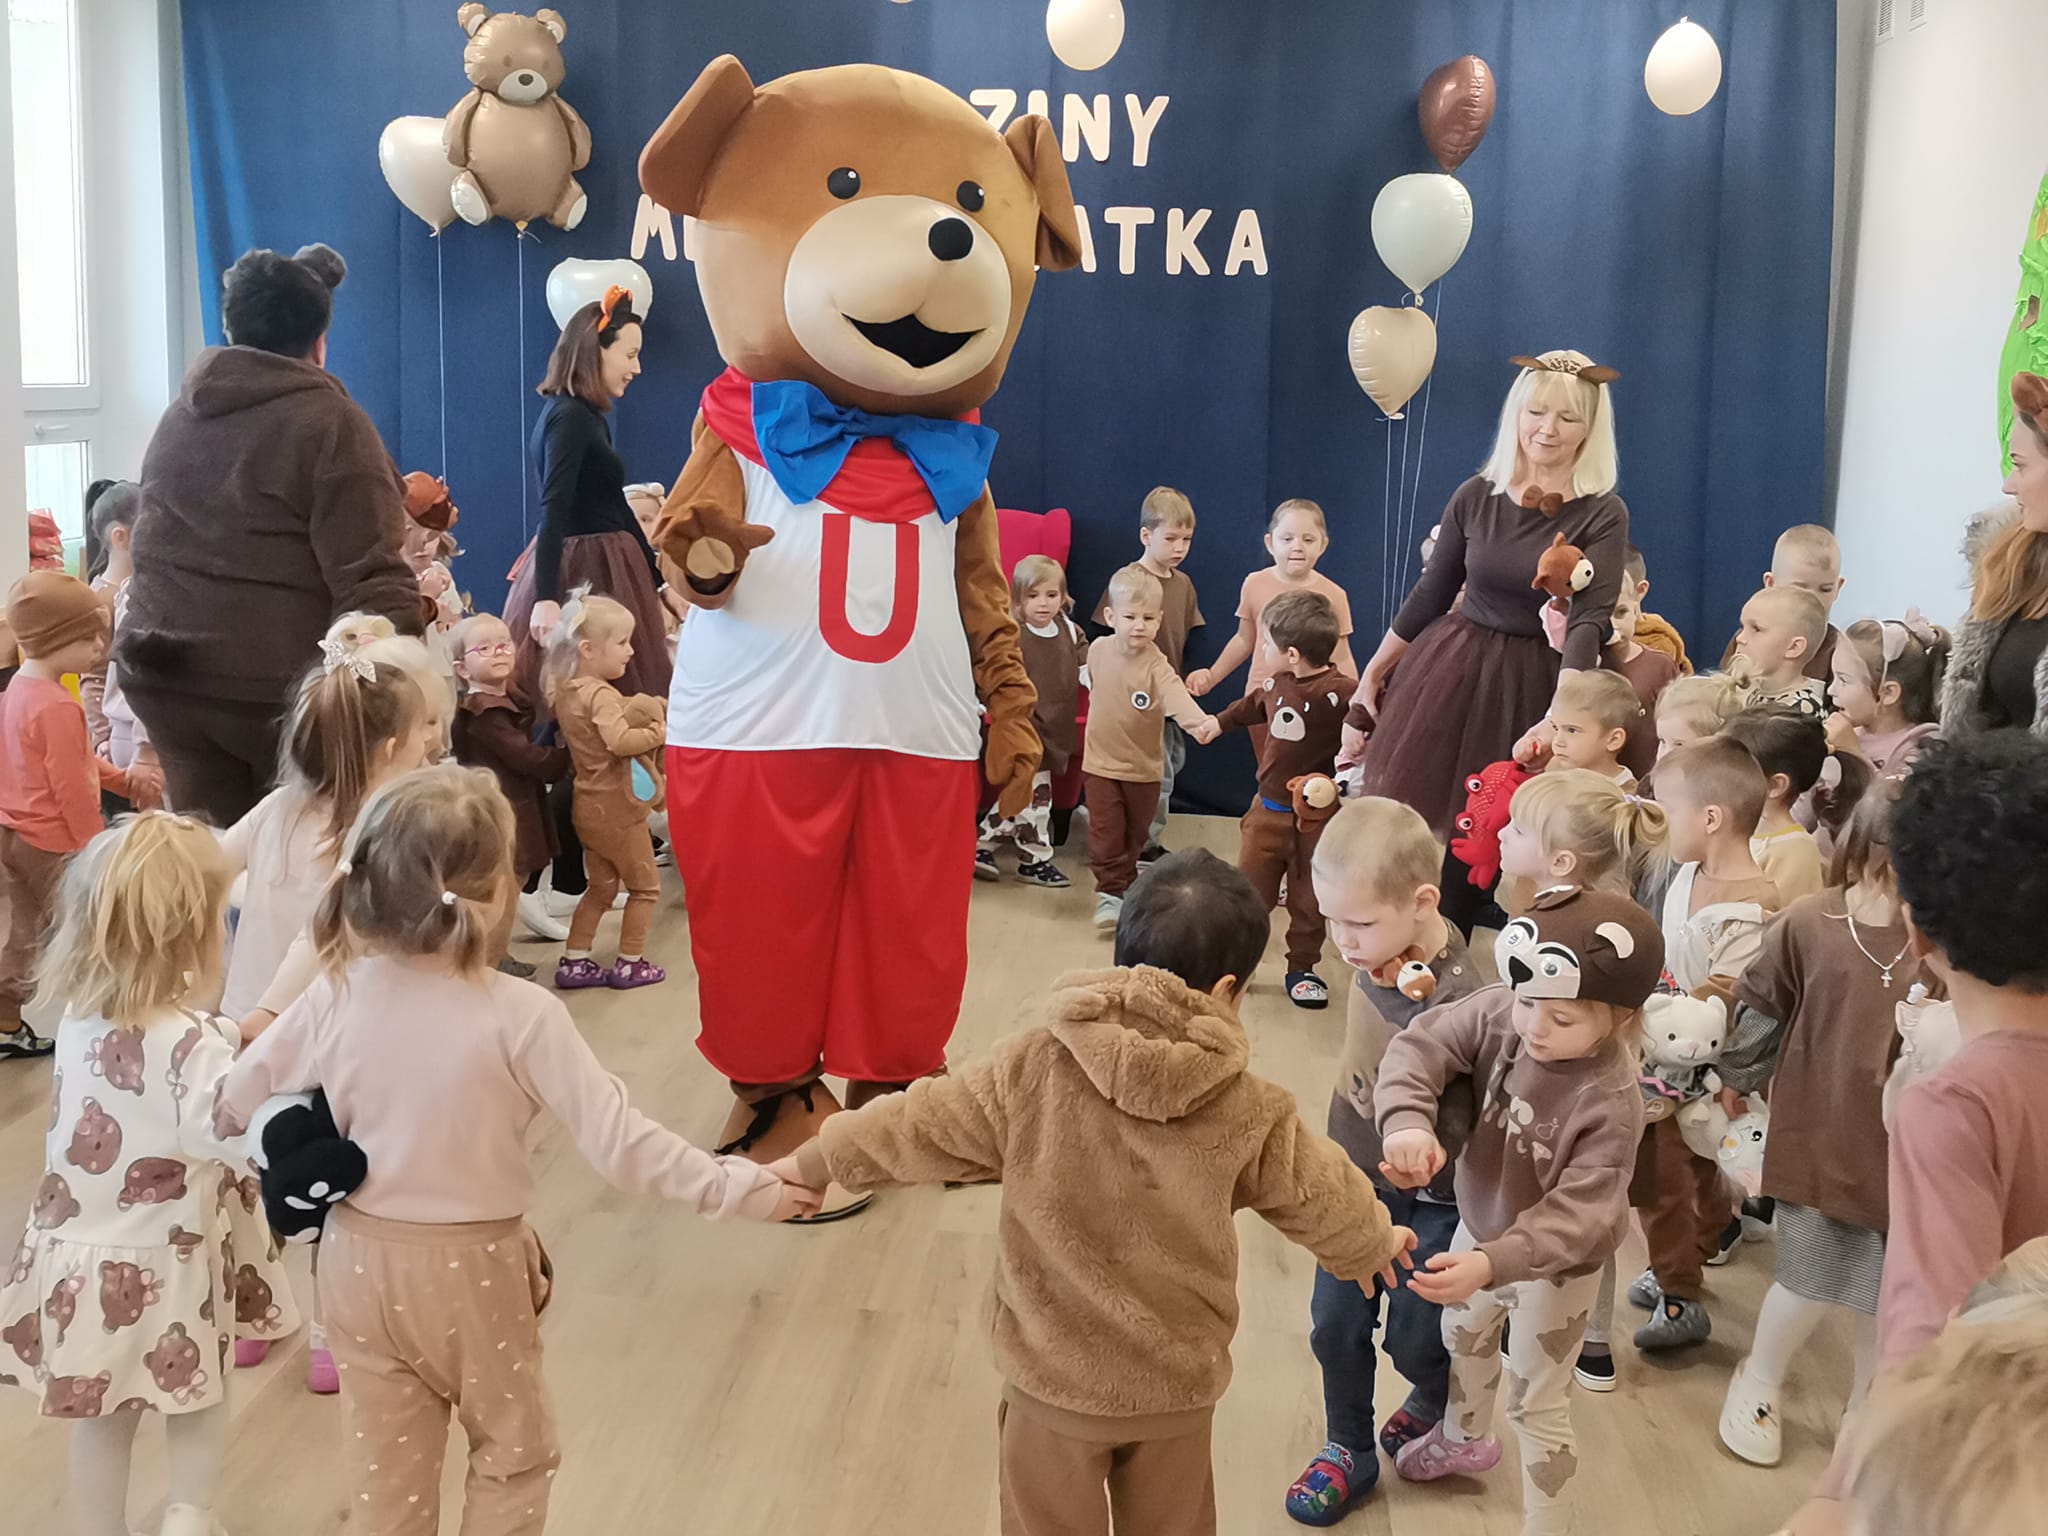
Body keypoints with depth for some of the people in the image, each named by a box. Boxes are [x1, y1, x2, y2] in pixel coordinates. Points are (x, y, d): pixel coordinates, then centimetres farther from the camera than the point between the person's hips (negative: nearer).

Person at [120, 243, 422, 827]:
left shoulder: (179, 414, 13)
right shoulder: (328, 422, -9)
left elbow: (167, 550, 18)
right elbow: (372, 578, -17)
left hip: (163, 672, 6)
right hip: (281, 681, -6)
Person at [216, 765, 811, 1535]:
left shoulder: (336, 997, -11)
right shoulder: (522, 1015, -23)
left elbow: (228, 1104, 0)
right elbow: (618, 1142, -23)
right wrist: (741, 1186, -16)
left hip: (359, 1260, 4)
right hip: (473, 1269, -3)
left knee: (387, 1465, 21)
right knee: (513, 1449, 21)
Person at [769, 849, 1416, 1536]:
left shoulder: (1032, 1068, -17)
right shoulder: (1250, 1112, -12)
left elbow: (921, 1124, -8)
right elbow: (1321, 1198, 4)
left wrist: (812, 1162, 9)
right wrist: (1374, 1244, 27)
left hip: (1053, 1375, -1)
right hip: (1177, 1384, 1)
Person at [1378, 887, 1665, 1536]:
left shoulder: (1609, 1104, -36)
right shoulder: (1499, 1014, -24)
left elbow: (1579, 1213, -38)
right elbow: (1420, 1047, -23)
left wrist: (1492, 1262, -51)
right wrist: (1407, 1121, -44)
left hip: (1554, 1267, -7)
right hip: (1481, 1230, 7)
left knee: (1536, 1408, 9)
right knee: (1464, 1337, 33)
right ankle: (1462, 1439, 64)